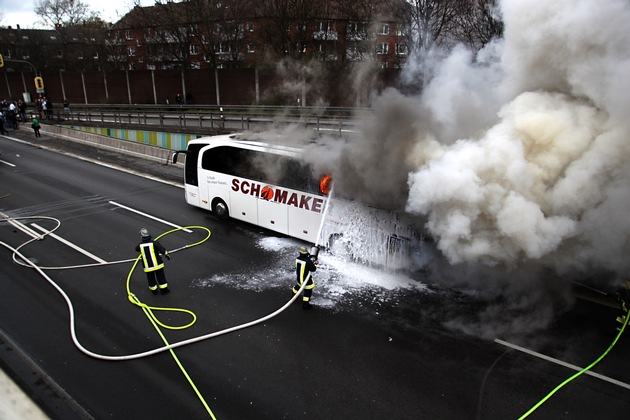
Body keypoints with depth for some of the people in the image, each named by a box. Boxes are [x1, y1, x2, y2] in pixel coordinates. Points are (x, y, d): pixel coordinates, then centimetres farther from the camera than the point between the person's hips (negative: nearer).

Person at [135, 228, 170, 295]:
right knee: (161, 277, 17)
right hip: (158, 264, -1)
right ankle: (164, 290, 29)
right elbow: (163, 250, -18)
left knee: (151, 279, 21)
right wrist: (167, 255, 1)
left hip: (147, 266, 1)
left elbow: (136, 248, 11)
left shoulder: (140, 245, -14)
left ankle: (154, 290, 38)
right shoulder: (154, 243, -21)